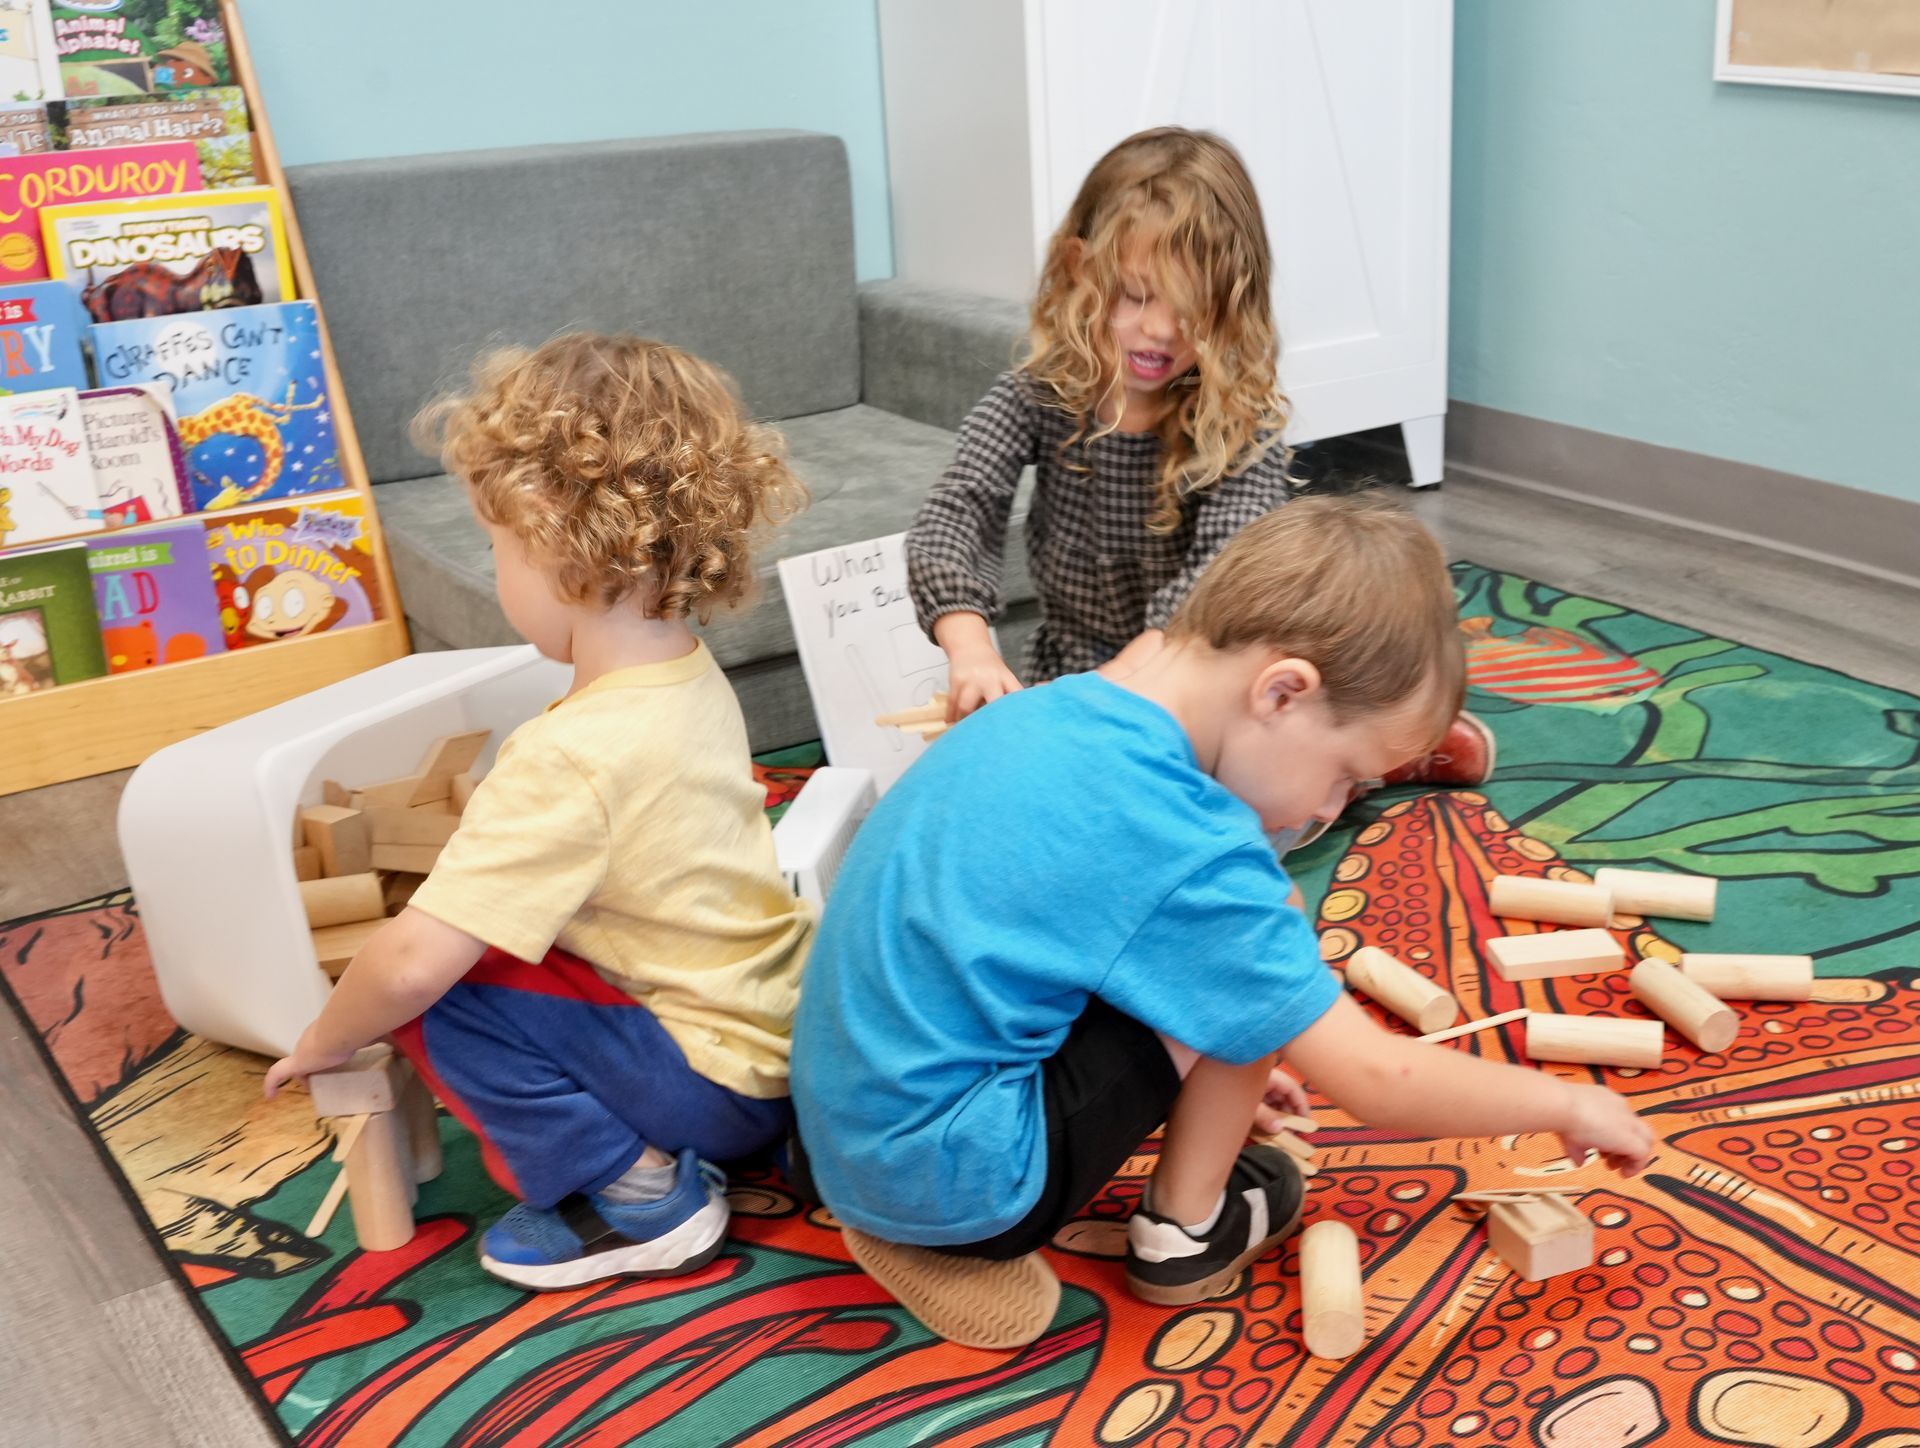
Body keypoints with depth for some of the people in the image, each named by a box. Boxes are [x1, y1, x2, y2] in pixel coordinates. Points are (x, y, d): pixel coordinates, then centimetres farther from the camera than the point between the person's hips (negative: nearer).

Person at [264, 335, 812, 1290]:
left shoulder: (571, 757, -28)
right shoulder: (695, 681, -2)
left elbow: (413, 960, -28)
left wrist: (325, 1042, -10)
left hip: (723, 1083, -9)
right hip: (790, 1034, 9)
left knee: (437, 984, -13)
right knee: (486, 929, 16)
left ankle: (636, 1195, -2)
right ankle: (652, 1147, 14)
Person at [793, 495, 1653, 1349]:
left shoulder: (1051, 713, 3)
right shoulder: (1189, 850, -21)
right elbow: (1373, 1079, -15)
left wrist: (1208, 1072, 26)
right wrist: (1566, 1103, 1)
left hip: (839, 1132, 9)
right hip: (951, 1178, -8)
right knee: (1245, 962, -9)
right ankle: (1186, 1230, 10)